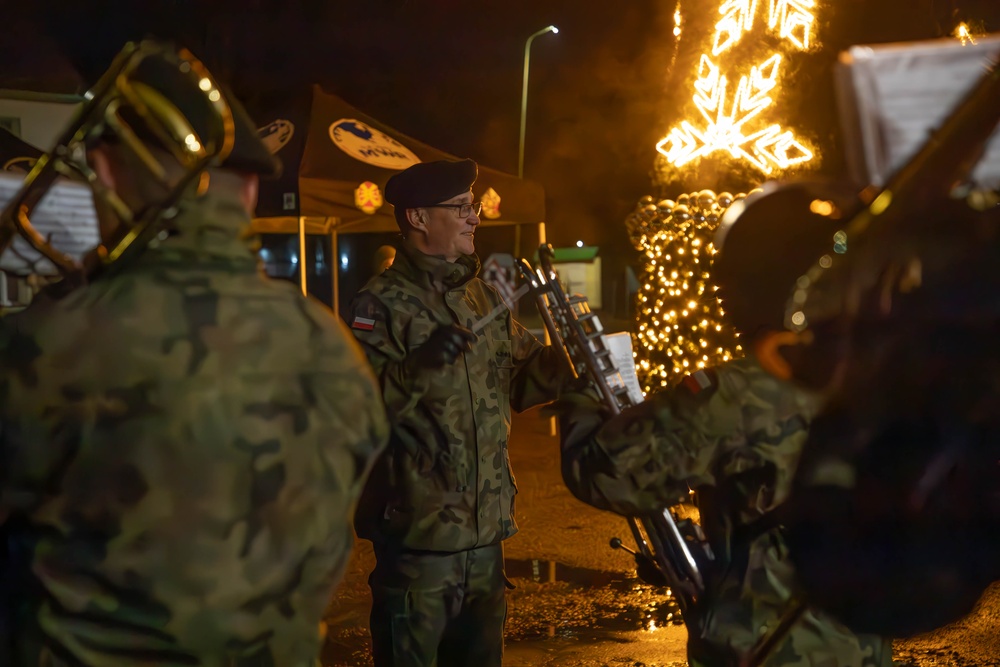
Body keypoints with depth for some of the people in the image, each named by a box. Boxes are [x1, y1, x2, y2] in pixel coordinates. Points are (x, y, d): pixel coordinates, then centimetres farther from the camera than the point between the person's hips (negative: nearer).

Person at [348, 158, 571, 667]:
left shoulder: (484, 296, 14)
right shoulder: (382, 303, -11)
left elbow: (515, 381, 18)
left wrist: (567, 359, 2)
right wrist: (420, 364, -35)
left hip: (485, 532, 8)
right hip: (418, 535, -7)